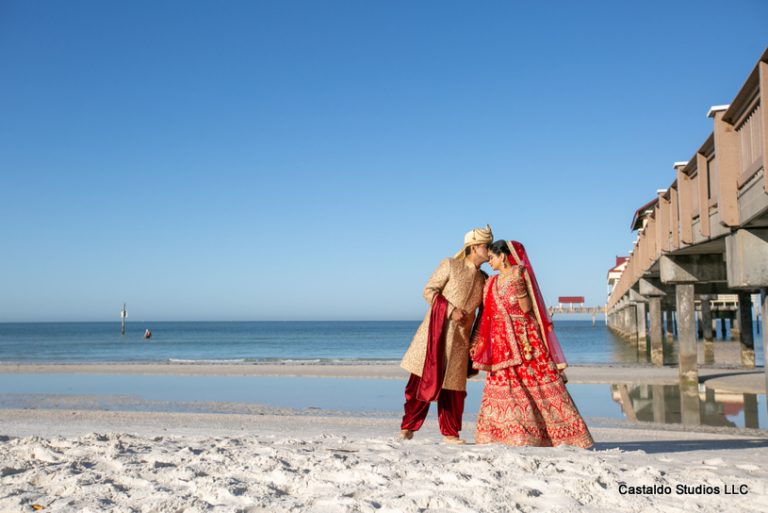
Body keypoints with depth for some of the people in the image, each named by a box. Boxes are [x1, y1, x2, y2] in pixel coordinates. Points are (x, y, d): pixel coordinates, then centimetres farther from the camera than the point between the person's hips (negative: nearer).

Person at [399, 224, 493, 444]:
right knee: (424, 378, -4)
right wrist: (451, 310, -13)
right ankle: (408, 426, 7)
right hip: (436, 329, -4)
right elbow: (428, 291, -3)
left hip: (459, 338, 4)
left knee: (453, 385, 4)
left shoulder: (483, 279, 14)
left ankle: (449, 433, 13)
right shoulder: (450, 265, 1)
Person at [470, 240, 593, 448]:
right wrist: (476, 343, 11)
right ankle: (511, 434, 2)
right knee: (503, 384, -3)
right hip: (502, 340, 5)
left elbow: (526, 308, -11)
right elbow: (486, 316, 13)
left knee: (541, 383, -4)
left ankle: (564, 431, 3)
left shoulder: (520, 274, -4)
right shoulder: (492, 283, 12)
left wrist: (518, 286, -22)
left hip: (525, 337, -5)